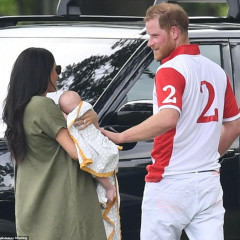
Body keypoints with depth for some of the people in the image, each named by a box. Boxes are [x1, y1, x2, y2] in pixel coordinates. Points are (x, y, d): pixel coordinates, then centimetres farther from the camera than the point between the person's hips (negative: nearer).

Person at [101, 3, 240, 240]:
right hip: (208, 182, 7)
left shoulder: (170, 71, -11)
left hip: (170, 184, -7)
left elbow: (168, 118, -28)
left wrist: (118, 137, -25)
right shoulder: (217, 71, 14)